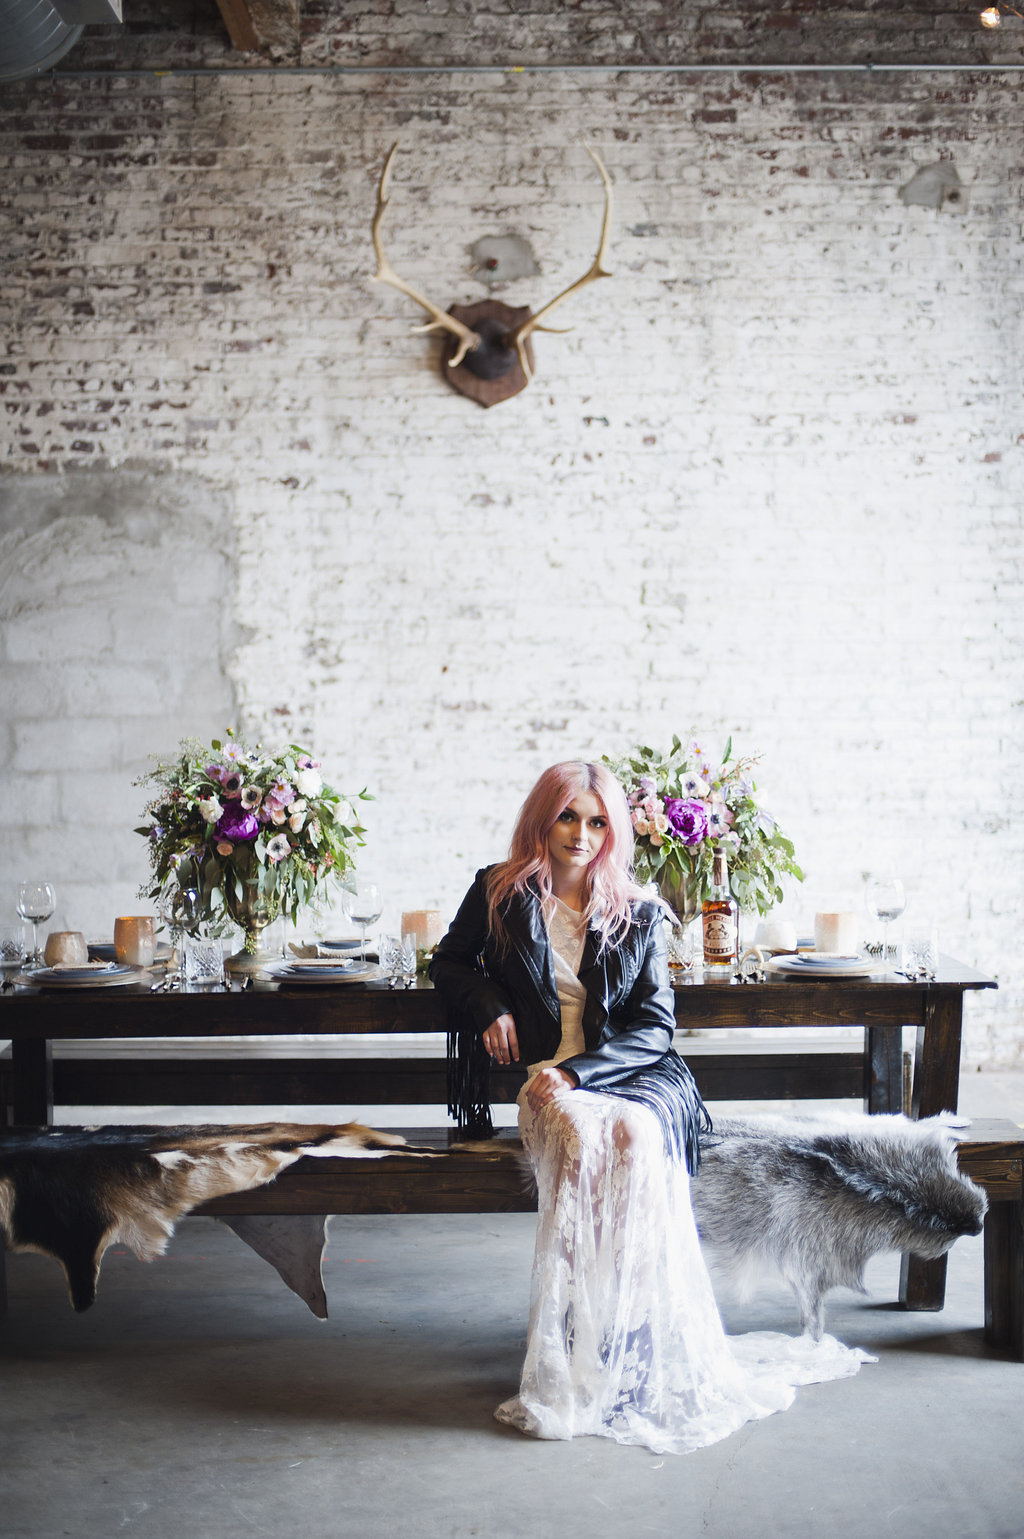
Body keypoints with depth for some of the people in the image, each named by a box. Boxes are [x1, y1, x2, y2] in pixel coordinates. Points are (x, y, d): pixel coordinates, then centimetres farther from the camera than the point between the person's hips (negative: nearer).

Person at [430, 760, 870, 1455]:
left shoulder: (638, 913, 8)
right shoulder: (499, 894, 8)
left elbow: (655, 1028, 3)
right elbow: (449, 962, 24)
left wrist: (577, 1070, -13)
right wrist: (489, 1003, 2)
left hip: (630, 1074, 1)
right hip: (543, 1079, -1)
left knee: (636, 1136, -34)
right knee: (584, 1137, -35)